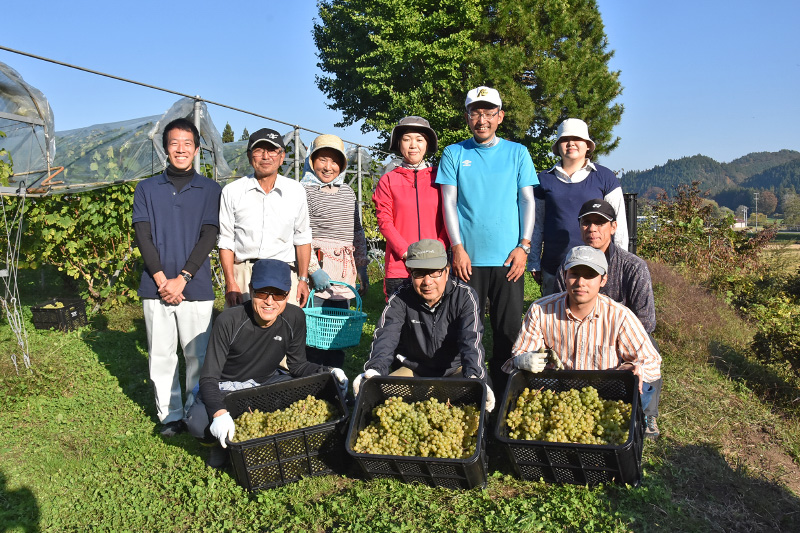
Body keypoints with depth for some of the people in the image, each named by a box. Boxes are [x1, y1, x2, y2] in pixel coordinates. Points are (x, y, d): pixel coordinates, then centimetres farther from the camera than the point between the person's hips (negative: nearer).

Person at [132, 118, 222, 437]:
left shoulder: (210, 190, 7)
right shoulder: (147, 189, 11)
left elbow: (208, 237, -2)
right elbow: (143, 236, 3)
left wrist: (181, 279, -11)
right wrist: (161, 280, -9)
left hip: (196, 287, -1)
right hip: (156, 287, 2)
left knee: (197, 354, 1)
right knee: (161, 354, 6)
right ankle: (170, 414, 19)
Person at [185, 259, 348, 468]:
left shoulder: (295, 318, -13)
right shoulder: (229, 321, -23)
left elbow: (297, 365, -1)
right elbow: (208, 378, -23)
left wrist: (328, 373, -21)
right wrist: (220, 413, -42)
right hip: (226, 388, -3)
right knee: (198, 423, -34)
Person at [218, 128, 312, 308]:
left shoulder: (296, 191, 8)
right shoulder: (232, 191, 4)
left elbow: (302, 239, 13)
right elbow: (226, 241, 5)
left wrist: (303, 279, 9)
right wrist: (230, 283, -3)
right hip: (242, 274, 0)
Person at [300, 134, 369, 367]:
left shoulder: (348, 192, 16)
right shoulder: (303, 191, -2)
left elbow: (358, 232, 21)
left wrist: (362, 268, 17)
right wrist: (314, 269, -16)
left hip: (344, 272, 6)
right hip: (317, 269, -6)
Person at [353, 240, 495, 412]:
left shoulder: (464, 296, -12)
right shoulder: (400, 299, -9)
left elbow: (471, 339, -25)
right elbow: (386, 335, -22)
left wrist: (474, 376, -45)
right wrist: (374, 370, -44)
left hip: (455, 369, -1)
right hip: (413, 369, 2)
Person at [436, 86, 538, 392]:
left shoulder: (517, 153, 10)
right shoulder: (454, 154, 9)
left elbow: (527, 201, 7)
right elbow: (449, 202, 3)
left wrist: (523, 246, -3)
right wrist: (457, 247, -6)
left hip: (509, 257, 1)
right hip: (468, 257, 0)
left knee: (509, 329, 4)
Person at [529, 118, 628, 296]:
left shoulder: (605, 177, 5)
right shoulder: (545, 179, 9)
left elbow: (619, 224, 7)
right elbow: (537, 224, 12)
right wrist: (534, 264, 9)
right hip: (553, 267, 1)